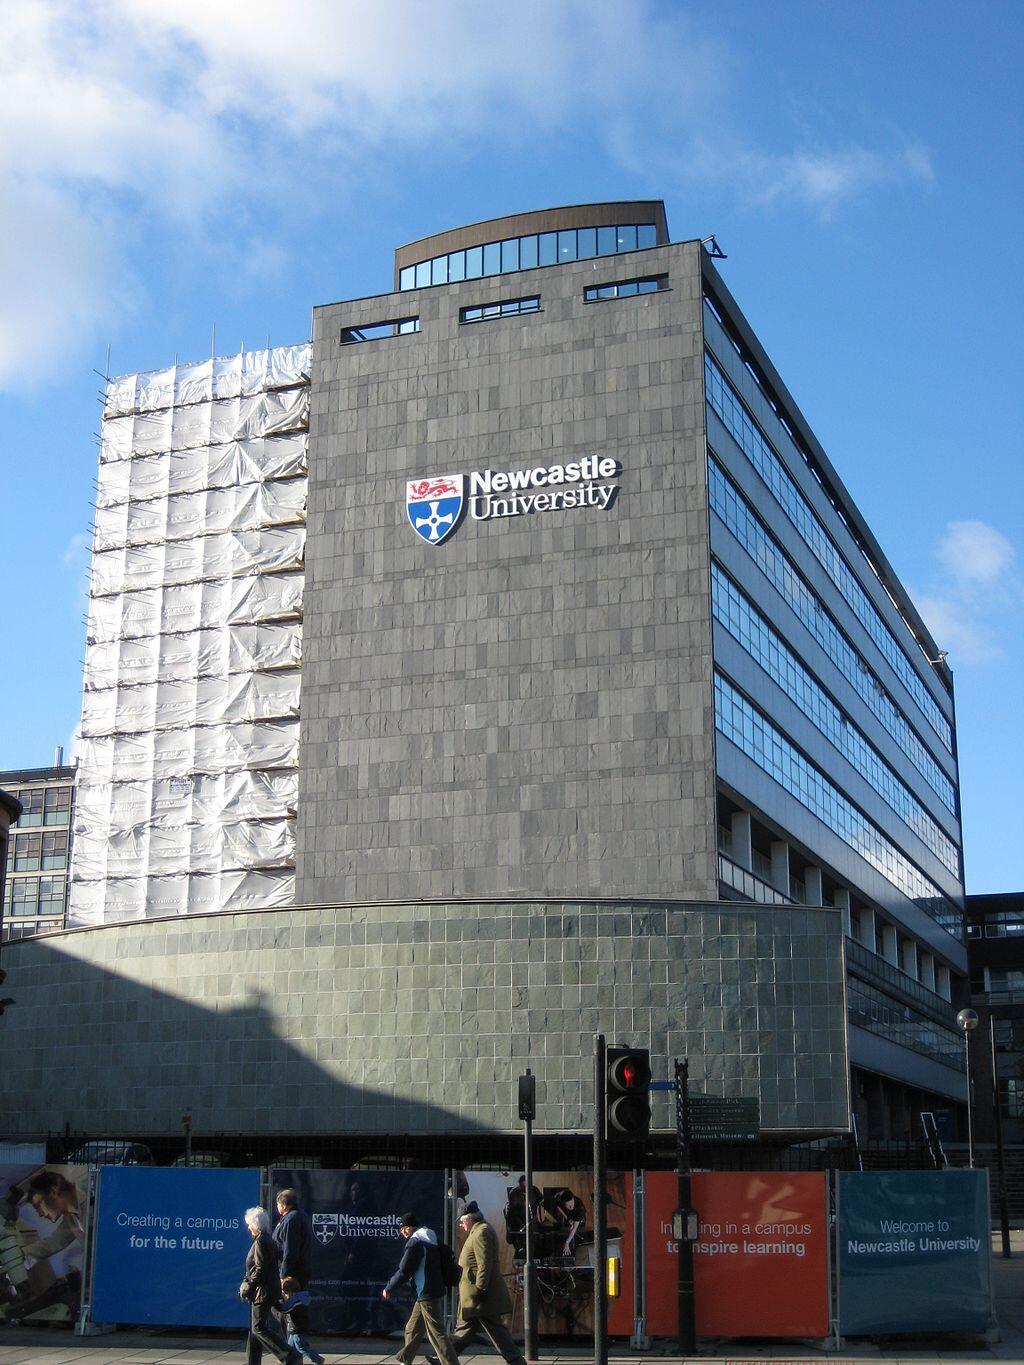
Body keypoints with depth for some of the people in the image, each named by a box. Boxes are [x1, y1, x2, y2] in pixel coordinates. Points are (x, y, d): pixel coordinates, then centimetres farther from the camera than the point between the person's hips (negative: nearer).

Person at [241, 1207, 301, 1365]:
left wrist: (248, 1288, -16)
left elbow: (260, 1270, -22)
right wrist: (247, 1282, 17)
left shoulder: (260, 1242, -17)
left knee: (259, 1328, -9)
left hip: (263, 1292, -10)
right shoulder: (268, 1240, 14)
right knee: (254, 1329, 14)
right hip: (268, 1291, 10)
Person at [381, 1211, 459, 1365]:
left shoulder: (415, 1243, -15)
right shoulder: (429, 1240, 14)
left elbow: (404, 1272, -14)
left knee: (437, 1333, -8)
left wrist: (388, 1289, -2)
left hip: (428, 1295, -10)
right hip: (435, 1292, 10)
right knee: (412, 1329, 21)